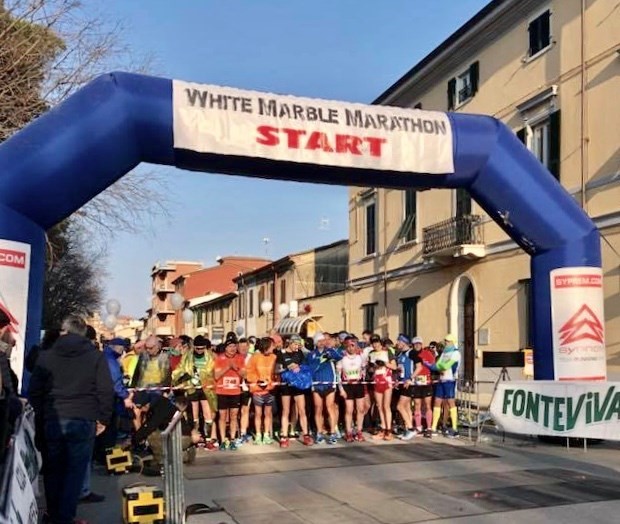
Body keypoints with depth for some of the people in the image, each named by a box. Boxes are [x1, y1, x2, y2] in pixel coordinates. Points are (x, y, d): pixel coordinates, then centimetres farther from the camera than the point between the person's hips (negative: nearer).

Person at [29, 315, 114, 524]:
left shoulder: (46, 356, 6)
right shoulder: (96, 356, 1)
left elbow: (35, 391, 7)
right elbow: (106, 391, -3)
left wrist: (40, 416, 17)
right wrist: (103, 418, 5)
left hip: (52, 420, 2)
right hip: (83, 421, -2)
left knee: (52, 470, 15)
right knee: (75, 471, 3)